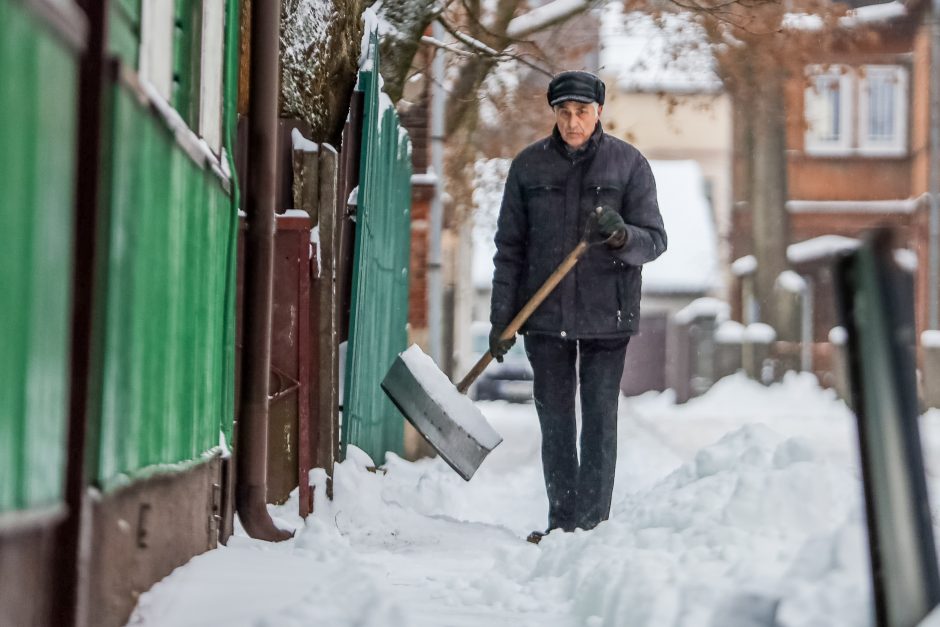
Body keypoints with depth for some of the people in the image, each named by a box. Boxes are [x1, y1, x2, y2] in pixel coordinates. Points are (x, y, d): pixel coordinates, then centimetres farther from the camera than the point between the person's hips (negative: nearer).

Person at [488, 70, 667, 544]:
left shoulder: (628, 164, -1)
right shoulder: (528, 166, 4)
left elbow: (655, 240, -3)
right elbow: (510, 248, 7)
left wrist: (620, 234, -25)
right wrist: (502, 318, 2)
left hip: (606, 315, -2)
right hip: (545, 315, 2)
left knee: (600, 421, -1)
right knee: (554, 422, 7)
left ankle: (593, 524, 5)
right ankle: (561, 522, 16)